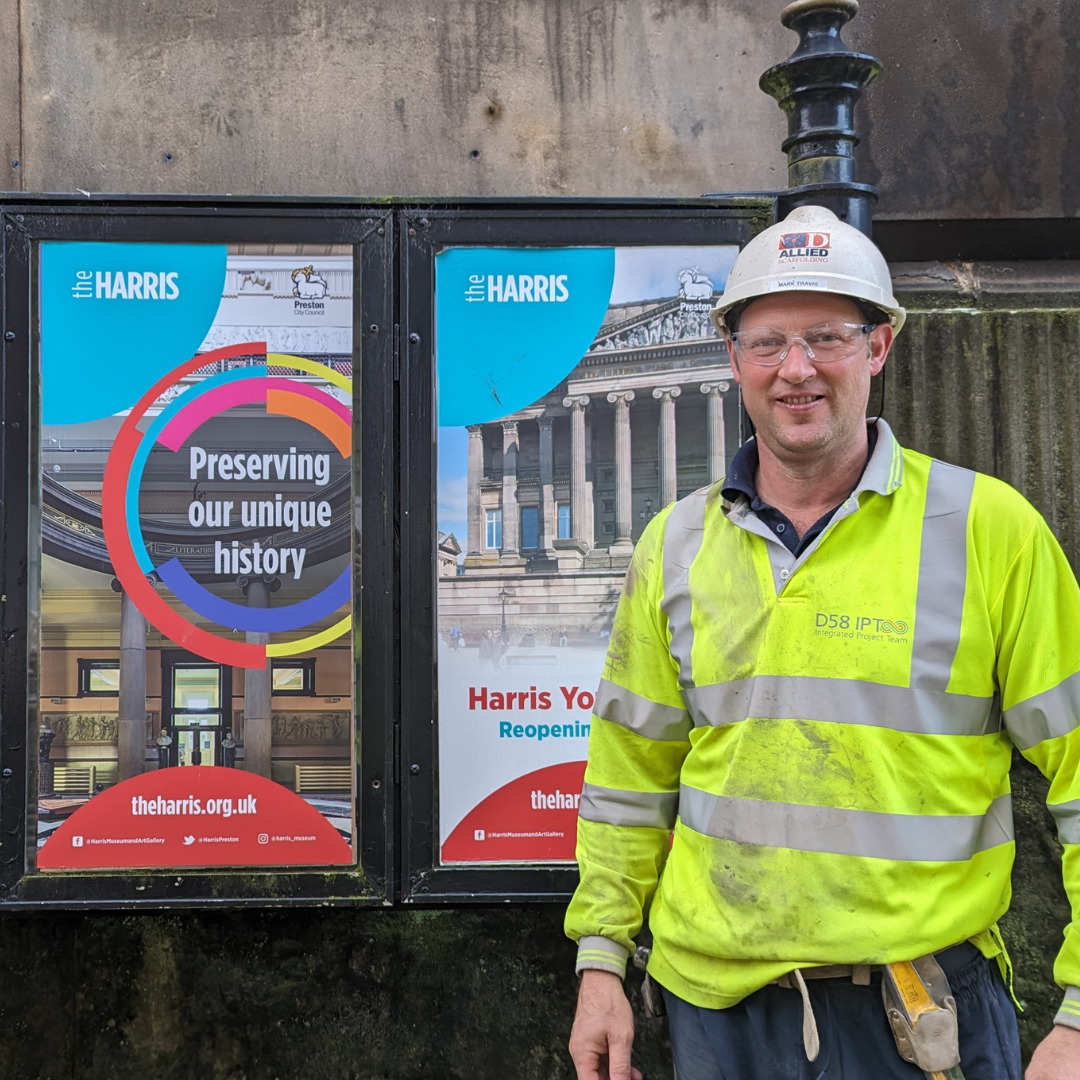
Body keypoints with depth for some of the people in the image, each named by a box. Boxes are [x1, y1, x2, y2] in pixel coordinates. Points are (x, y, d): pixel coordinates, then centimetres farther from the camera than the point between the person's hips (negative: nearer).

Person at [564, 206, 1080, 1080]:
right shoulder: (676, 547, 3)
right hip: (717, 1000, 3)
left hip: (927, 1006, -3)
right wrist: (601, 958, 9)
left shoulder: (989, 530, -8)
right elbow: (631, 774, 10)